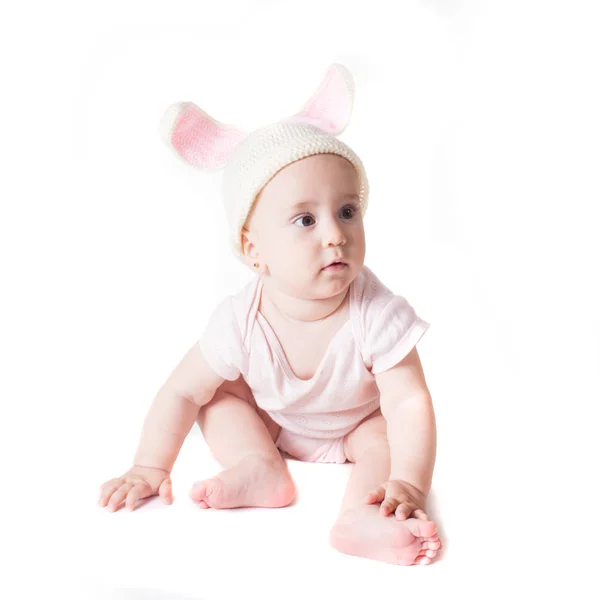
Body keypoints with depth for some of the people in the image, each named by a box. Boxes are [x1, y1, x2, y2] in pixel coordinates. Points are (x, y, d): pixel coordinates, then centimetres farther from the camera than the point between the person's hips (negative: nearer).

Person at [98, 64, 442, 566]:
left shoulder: (377, 314, -35)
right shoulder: (241, 321, -30)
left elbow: (408, 402, -36)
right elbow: (181, 393, -20)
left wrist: (408, 483, -48)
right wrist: (151, 469, -22)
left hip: (355, 424, -2)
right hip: (271, 419, 3)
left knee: (386, 432, -26)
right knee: (218, 394, -10)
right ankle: (259, 467, -23)